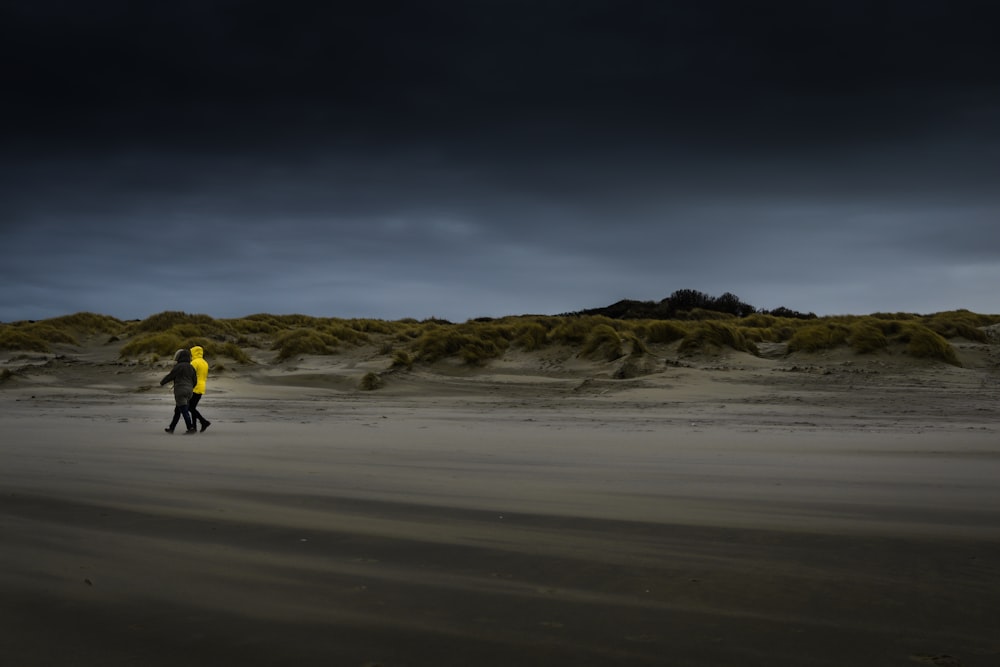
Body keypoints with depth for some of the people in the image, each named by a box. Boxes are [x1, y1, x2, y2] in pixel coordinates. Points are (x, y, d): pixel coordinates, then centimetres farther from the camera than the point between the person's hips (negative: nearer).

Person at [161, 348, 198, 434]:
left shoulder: (178, 366, -11)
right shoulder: (191, 367, 10)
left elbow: (170, 376, -5)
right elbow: (194, 381, 12)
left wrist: (162, 382, 13)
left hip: (180, 391, -8)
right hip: (188, 392, 8)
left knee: (184, 411, -7)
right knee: (177, 410, 16)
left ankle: (191, 428, -14)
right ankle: (171, 428, 22)